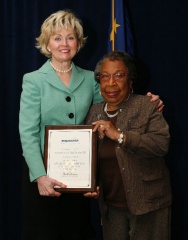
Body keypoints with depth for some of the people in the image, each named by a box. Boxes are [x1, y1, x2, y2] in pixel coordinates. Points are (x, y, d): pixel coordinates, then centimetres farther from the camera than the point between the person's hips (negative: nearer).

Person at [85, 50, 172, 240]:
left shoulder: (147, 106, -6)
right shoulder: (94, 112, 8)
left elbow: (162, 143, -19)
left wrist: (120, 136, -24)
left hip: (146, 203, -4)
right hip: (110, 205, 4)